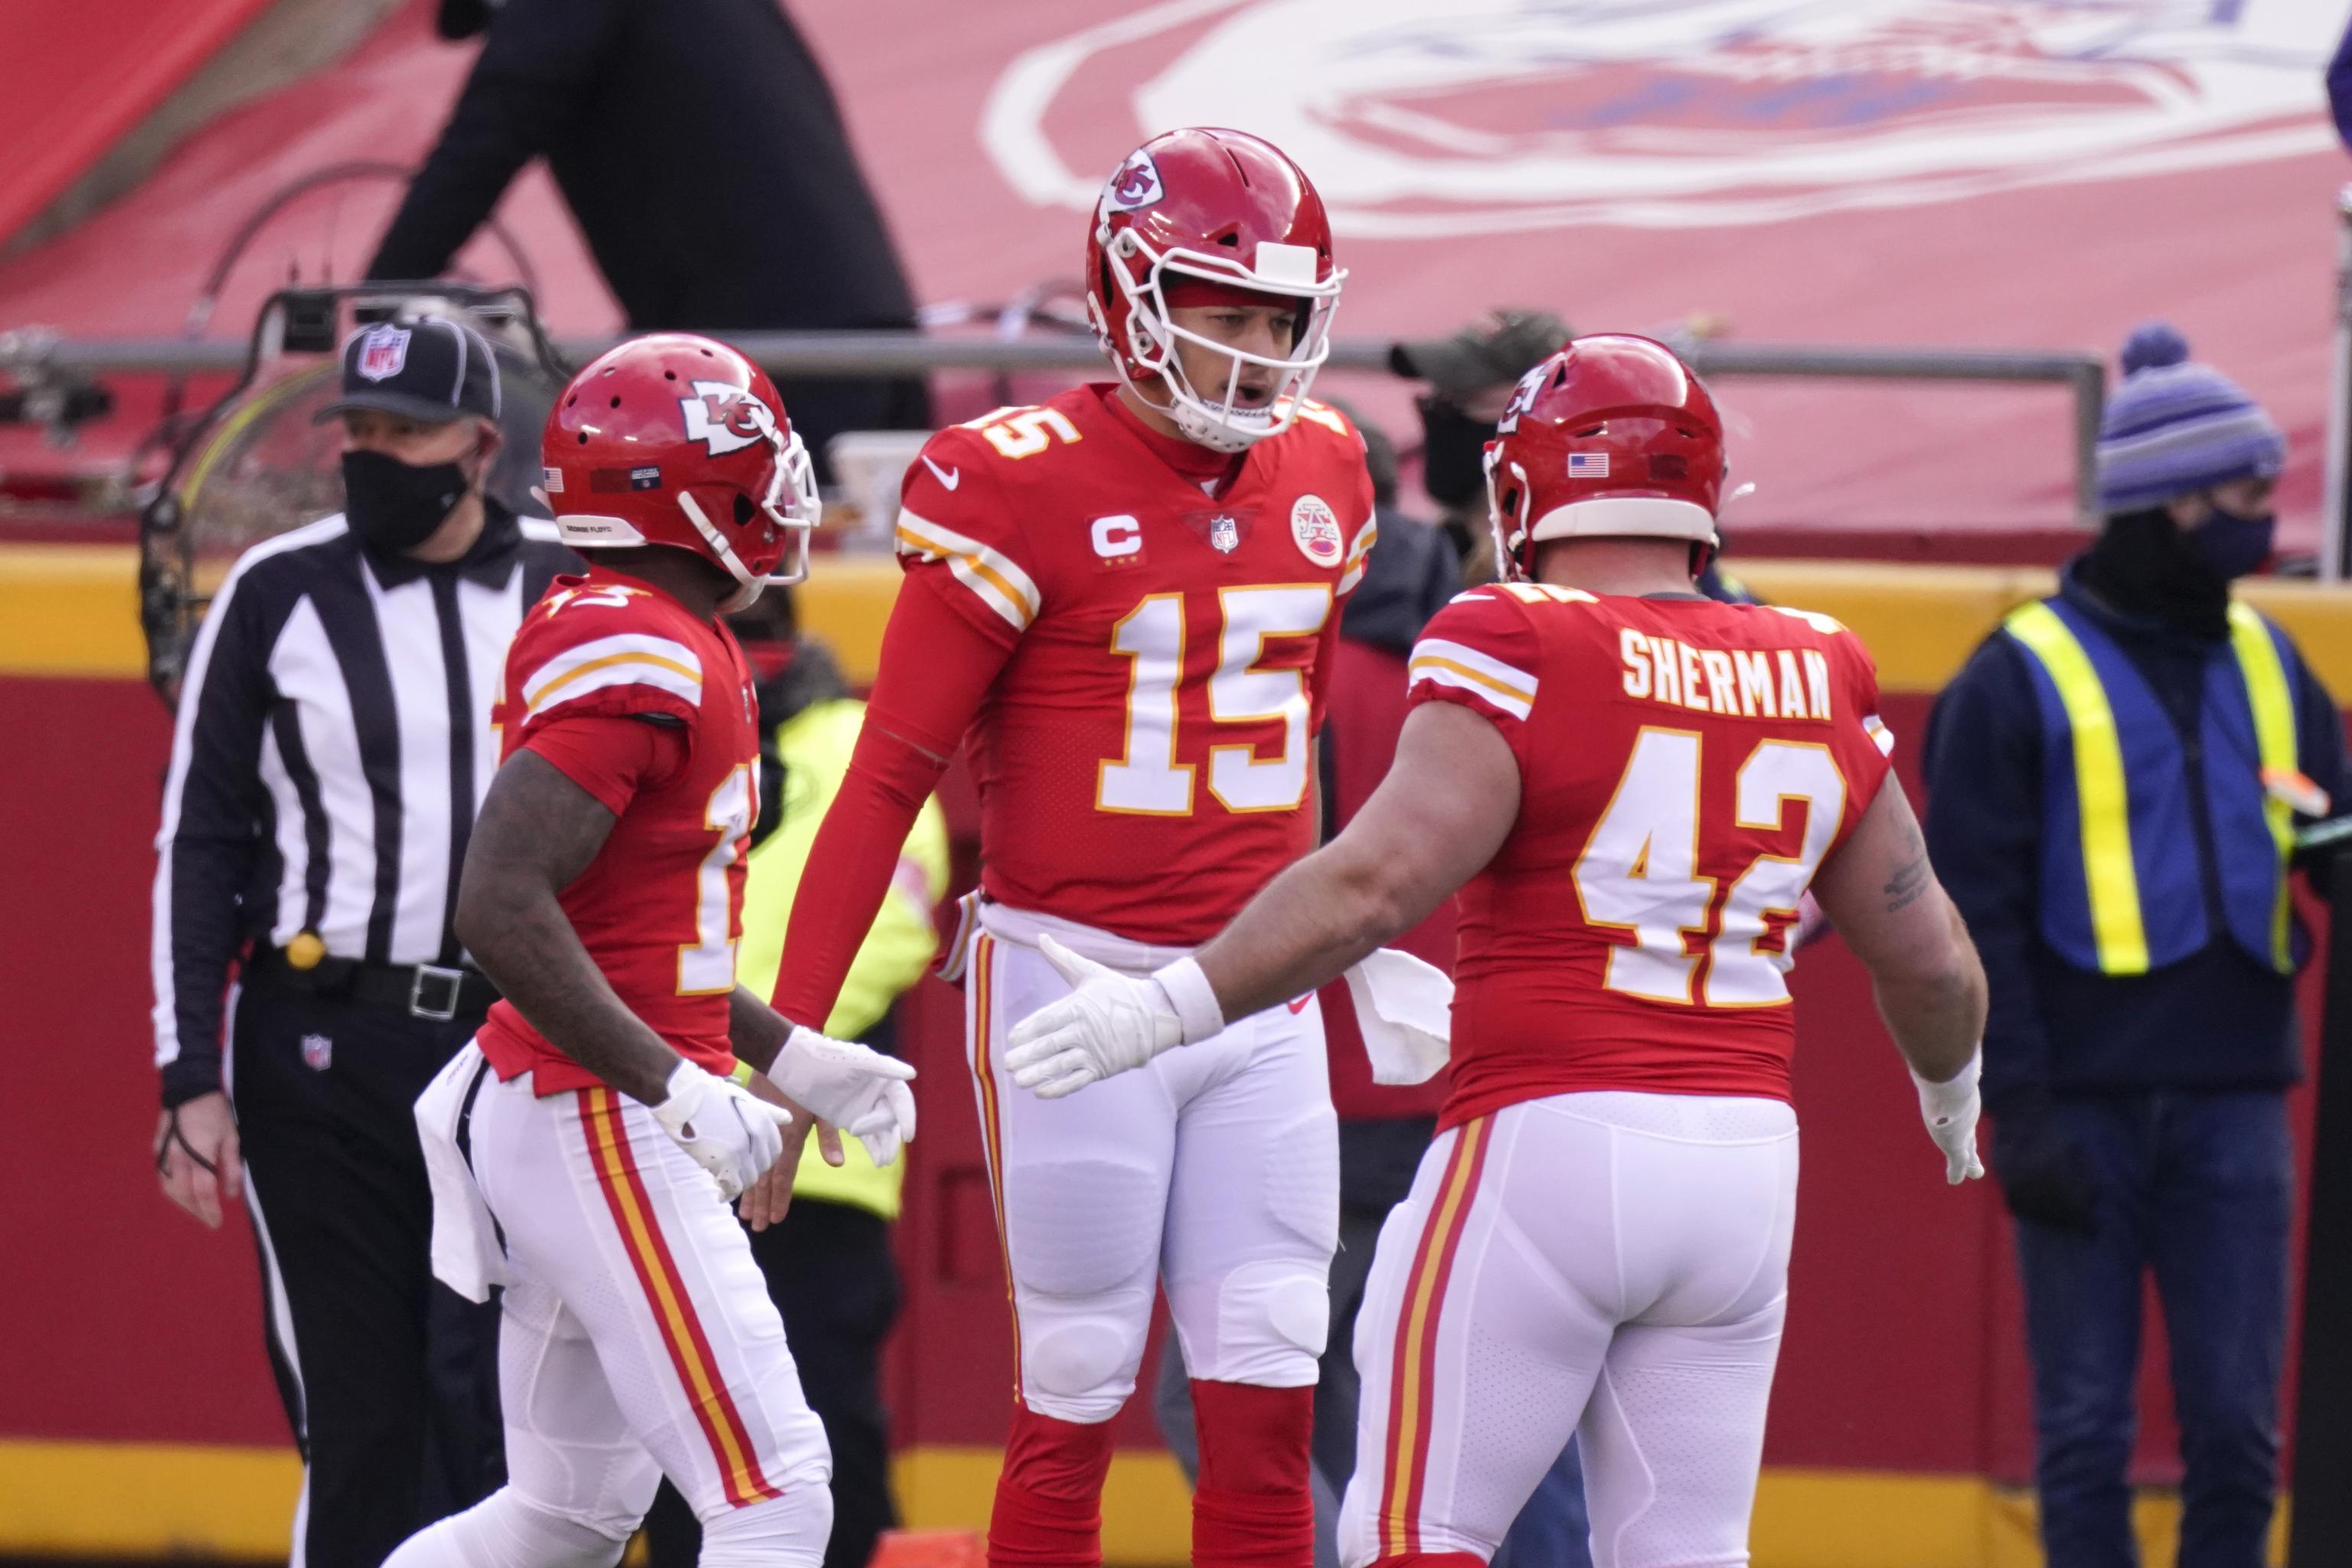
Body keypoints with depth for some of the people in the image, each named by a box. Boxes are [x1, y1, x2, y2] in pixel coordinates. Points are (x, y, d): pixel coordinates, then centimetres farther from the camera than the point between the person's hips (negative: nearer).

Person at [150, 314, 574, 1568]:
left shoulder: (562, 594, 7)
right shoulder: (279, 594, 3)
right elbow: (198, 844, 5)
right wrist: (191, 1080, -2)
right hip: (322, 1051, -1)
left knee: (489, 1410, -4)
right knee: (356, 1414, -1)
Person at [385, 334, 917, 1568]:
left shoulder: (645, 642, 13)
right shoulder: (635, 659, -18)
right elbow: (501, 909, -26)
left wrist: (790, 1058, 19)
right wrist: (681, 1096, -24)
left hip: (556, 1112, 10)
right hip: (601, 1129, -10)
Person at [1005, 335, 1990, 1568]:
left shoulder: (1519, 655, -8)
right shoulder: (1815, 686, 10)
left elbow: (1377, 880, -19)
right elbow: (1929, 962, 16)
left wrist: (1167, 1007, -15)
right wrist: (1950, 1086, 37)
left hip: (1546, 1141, -5)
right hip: (1744, 1157, 6)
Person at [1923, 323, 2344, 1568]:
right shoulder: (2022, 679, -2)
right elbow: (1972, 914, -5)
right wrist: (2018, 1115, -12)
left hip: (2232, 1105, 4)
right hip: (2087, 1107, -4)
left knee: (2236, 1423, 2)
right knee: (2085, 1425, 0)